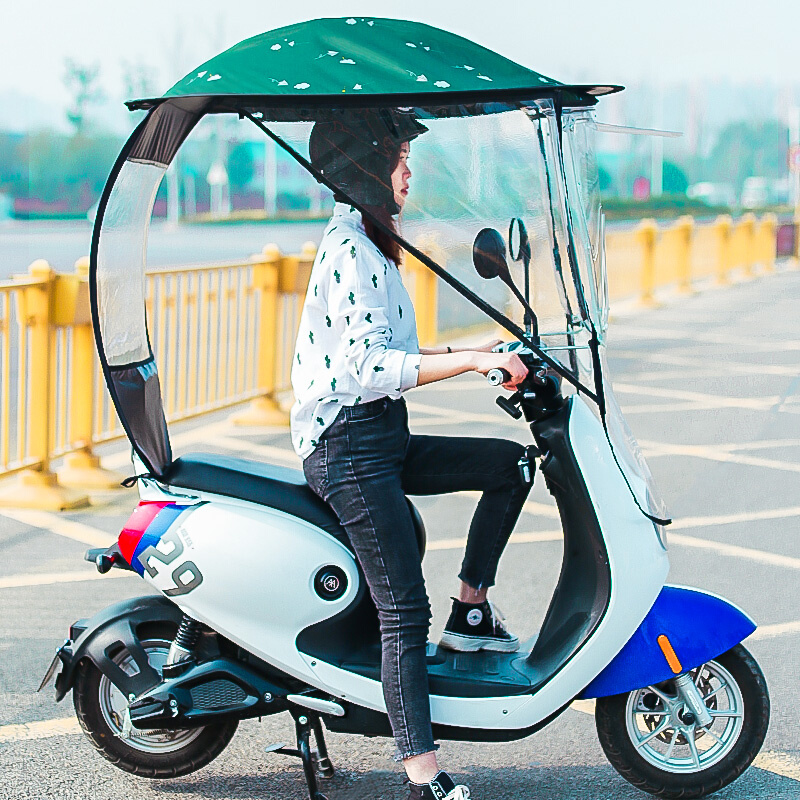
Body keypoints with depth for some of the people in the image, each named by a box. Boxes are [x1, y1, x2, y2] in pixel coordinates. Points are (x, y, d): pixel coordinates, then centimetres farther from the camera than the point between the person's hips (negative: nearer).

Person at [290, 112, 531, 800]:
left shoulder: (363, 243, 15)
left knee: (510, 463, 10)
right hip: (349, 446, -10)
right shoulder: (350, 253, -17)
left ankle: (471, 611, 15)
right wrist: (472, 360, -27)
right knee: (405, 614, -12)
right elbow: (369, 367, -27)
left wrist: (463, 352, 15)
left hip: (382, 438, 10)